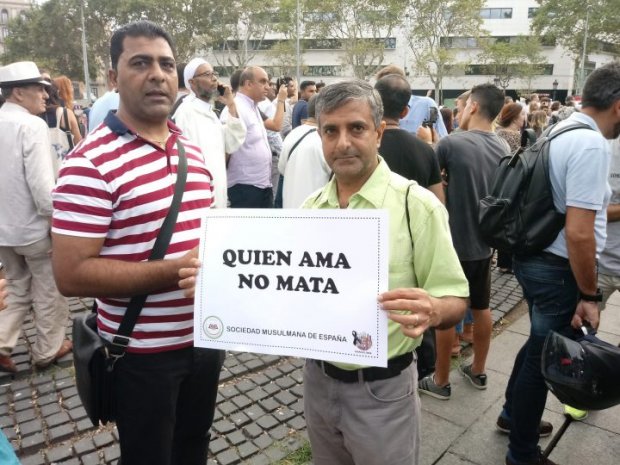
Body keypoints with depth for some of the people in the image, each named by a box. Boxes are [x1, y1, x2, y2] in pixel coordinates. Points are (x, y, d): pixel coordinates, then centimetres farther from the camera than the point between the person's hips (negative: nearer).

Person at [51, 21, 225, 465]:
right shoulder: (91, 163, -19)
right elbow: (71, 275, -21)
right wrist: (177, 269, -26)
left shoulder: (192, 150, 5)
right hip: (144, 354, -6)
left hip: (204, 338, 7)